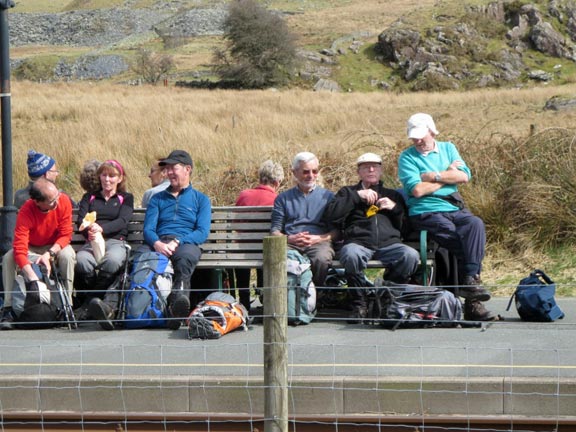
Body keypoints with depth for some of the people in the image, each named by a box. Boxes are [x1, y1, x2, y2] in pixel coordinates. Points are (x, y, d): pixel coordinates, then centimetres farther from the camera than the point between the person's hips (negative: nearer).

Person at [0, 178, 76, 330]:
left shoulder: (64, 201, -23)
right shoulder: (26, 212, -30)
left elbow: (66, 235, -15)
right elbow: (19, 250, -36)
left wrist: (49, 254, -33)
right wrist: (34, 280, -47)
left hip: (55, 247, 1)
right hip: (31, 249, -1)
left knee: (68, 255, -33)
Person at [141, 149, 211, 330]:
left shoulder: (201, 199, 22)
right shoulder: (158, 199, 31)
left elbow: (203, 232, 6)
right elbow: (148, 229, 15)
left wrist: (177, 242, -12)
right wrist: (156, 243, -11)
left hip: (187, 243, -1)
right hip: (160, 244, 1)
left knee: (185, 258, -42)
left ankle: (179, 296, -69)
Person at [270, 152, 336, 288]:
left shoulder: (327, 196, 20)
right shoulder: (283, 198, 22)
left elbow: (337, 230, 11)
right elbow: (275, 231, 13)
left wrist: (319, 238, -8)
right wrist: (290, 238, -8)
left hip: (319, 242, 0)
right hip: (290, 243, 0)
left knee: (322, 258, -37)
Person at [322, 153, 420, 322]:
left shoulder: (393, 195, 31)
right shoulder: (348, 192, 26)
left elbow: (406, 227, 22)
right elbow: (329, 216, 5)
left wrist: (395, 208, 6)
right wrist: (357, 196, 4)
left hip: (389, 244, 2)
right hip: (358, 243, -2)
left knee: (411, 256, -32)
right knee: (351, 254, -40)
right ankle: (359, 304, -22)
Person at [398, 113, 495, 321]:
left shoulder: (448, 148, 19)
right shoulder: (407, 157, 6)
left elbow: (464, 176, 3)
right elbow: (417, 190, -10)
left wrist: (434, 176, -4)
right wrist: (448, 175, 1)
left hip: (455, 208, 4)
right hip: (426, 213, -4)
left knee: (475, 224, -29)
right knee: (462, 240, -26)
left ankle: (470, 280, -33)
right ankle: (472, 302, -24)